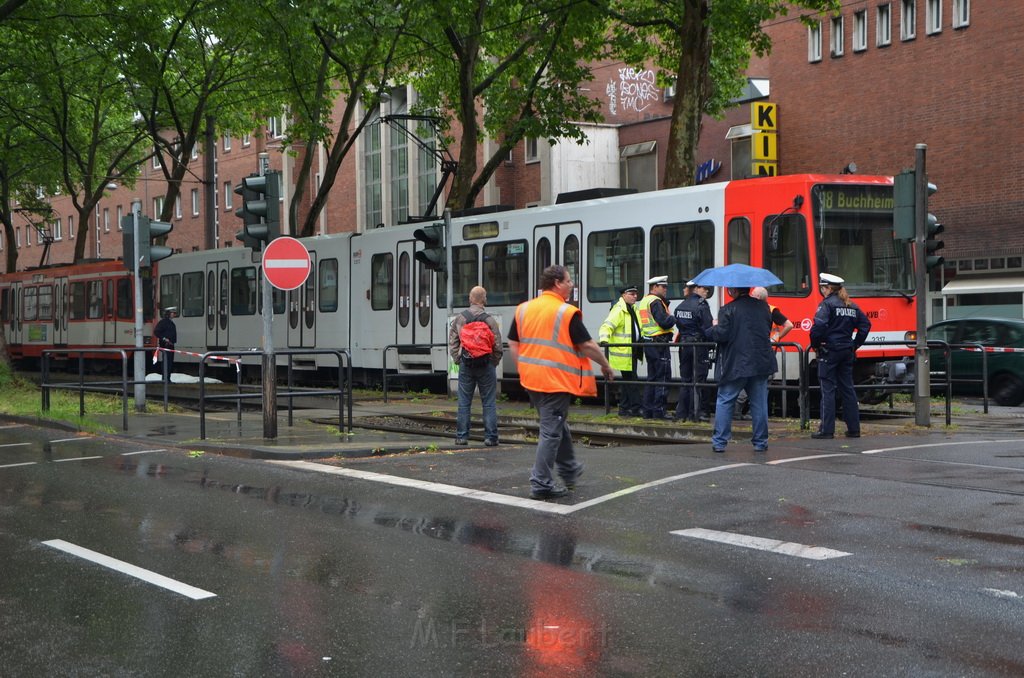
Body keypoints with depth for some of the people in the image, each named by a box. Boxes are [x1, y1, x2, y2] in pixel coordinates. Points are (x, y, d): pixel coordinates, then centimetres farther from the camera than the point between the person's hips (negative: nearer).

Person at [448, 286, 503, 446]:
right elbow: (497, 345, -7)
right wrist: (494, 362, 7)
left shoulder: (459, 319, 0)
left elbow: (452, 342, 3)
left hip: (466, 365, 2)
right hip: (485, 365, -2)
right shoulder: (490, 320, -7)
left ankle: (461, 436, 9)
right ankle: (490, 437, 4)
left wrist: (458, 360, 10)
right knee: (489, 403, 4)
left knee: (464, 403, 8)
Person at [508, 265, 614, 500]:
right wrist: (606, 366, 5)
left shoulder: (523, 309, 7)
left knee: (557, 425, 23)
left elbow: (513, 344, 11)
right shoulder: (567, 312, -11)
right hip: (557, 381, -7)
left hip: (531, 379, 7)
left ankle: (570, 471, 35)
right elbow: (587, 346, -10)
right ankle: (540, 484, -3)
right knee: (551, 431, -2)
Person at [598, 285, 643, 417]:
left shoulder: (632, 310, 19)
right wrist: (604, 340, -37)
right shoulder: (619, 310, -12)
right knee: (631, 380, -9)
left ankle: (624, 408, 18)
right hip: (623, 352, -10)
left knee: (627, 381, 13)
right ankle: (635, 409, -7)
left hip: (631, 351, 10)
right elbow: (606, 327, -21)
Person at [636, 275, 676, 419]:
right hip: (659, 343, -10)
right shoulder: (656, 302, -13)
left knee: (652, 377, 14)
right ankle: (659, 411, -7)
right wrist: (673, 318, -3)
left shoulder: (643, 301, 18)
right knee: (663, 377, -6)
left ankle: (648, 410, 15)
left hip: (648, 342, 10)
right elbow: (664, 322, -22)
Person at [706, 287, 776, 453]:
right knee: (759, 403, 9)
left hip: (735, 365, -4)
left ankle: (719, 441, 4)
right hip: (761, 363, 4)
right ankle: (760, 442, 12)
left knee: (724, 402, 6)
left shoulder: (728, 309, -11)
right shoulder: (763, 307, 7)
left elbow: (722, 334, -15)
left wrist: (711, 330, 5)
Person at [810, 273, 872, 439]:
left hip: (829, 351, -7)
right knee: (847, 389, 11)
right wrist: (856, 344, 15)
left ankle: (826, 430, -5)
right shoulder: (851, 306, 13)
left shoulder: (827, 304, -10)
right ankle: (854, 428, 13)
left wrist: (815, 344, -8)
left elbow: (819, 326, -22)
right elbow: (865, 324, 12)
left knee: (828, 390, -4)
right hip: (847, 352, 7)